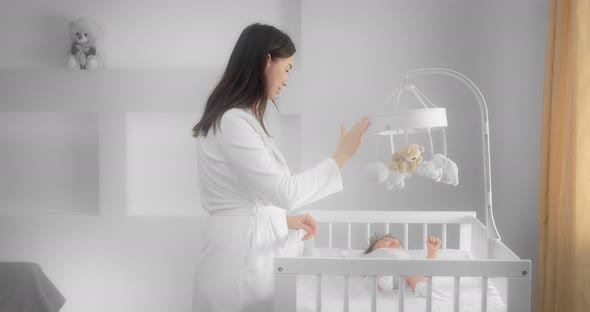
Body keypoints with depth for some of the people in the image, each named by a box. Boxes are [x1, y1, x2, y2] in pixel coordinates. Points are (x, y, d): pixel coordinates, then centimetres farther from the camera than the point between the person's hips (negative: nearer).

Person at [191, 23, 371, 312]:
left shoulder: (239, 118, 11)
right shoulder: (233, 122, -20)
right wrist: (342, 154, -14)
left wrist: (286, 219, 14)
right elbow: (284, 191, -21)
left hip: (245, 250, 10)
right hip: (239, 256, -10)